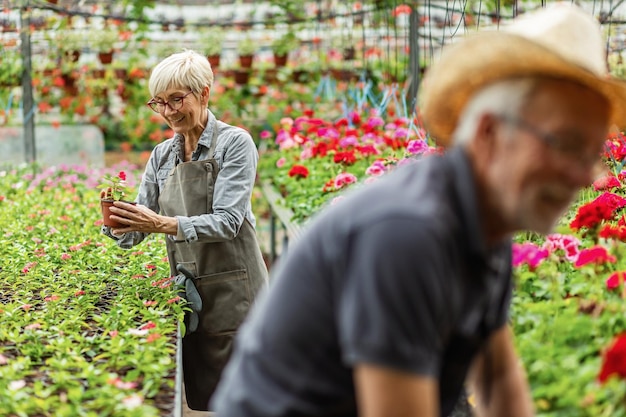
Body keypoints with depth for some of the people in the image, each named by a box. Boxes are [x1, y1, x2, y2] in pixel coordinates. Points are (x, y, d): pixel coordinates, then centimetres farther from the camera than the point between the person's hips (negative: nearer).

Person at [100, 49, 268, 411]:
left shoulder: (234, 143, -7)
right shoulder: (162, 155, 10)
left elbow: (228, 221, -17)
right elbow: (134, 236, 9)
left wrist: (164, 224, -29)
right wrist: (116, 224, -14)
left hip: (233, 291, -6)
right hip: (188, 292, 6)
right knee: (197, 398, 9)